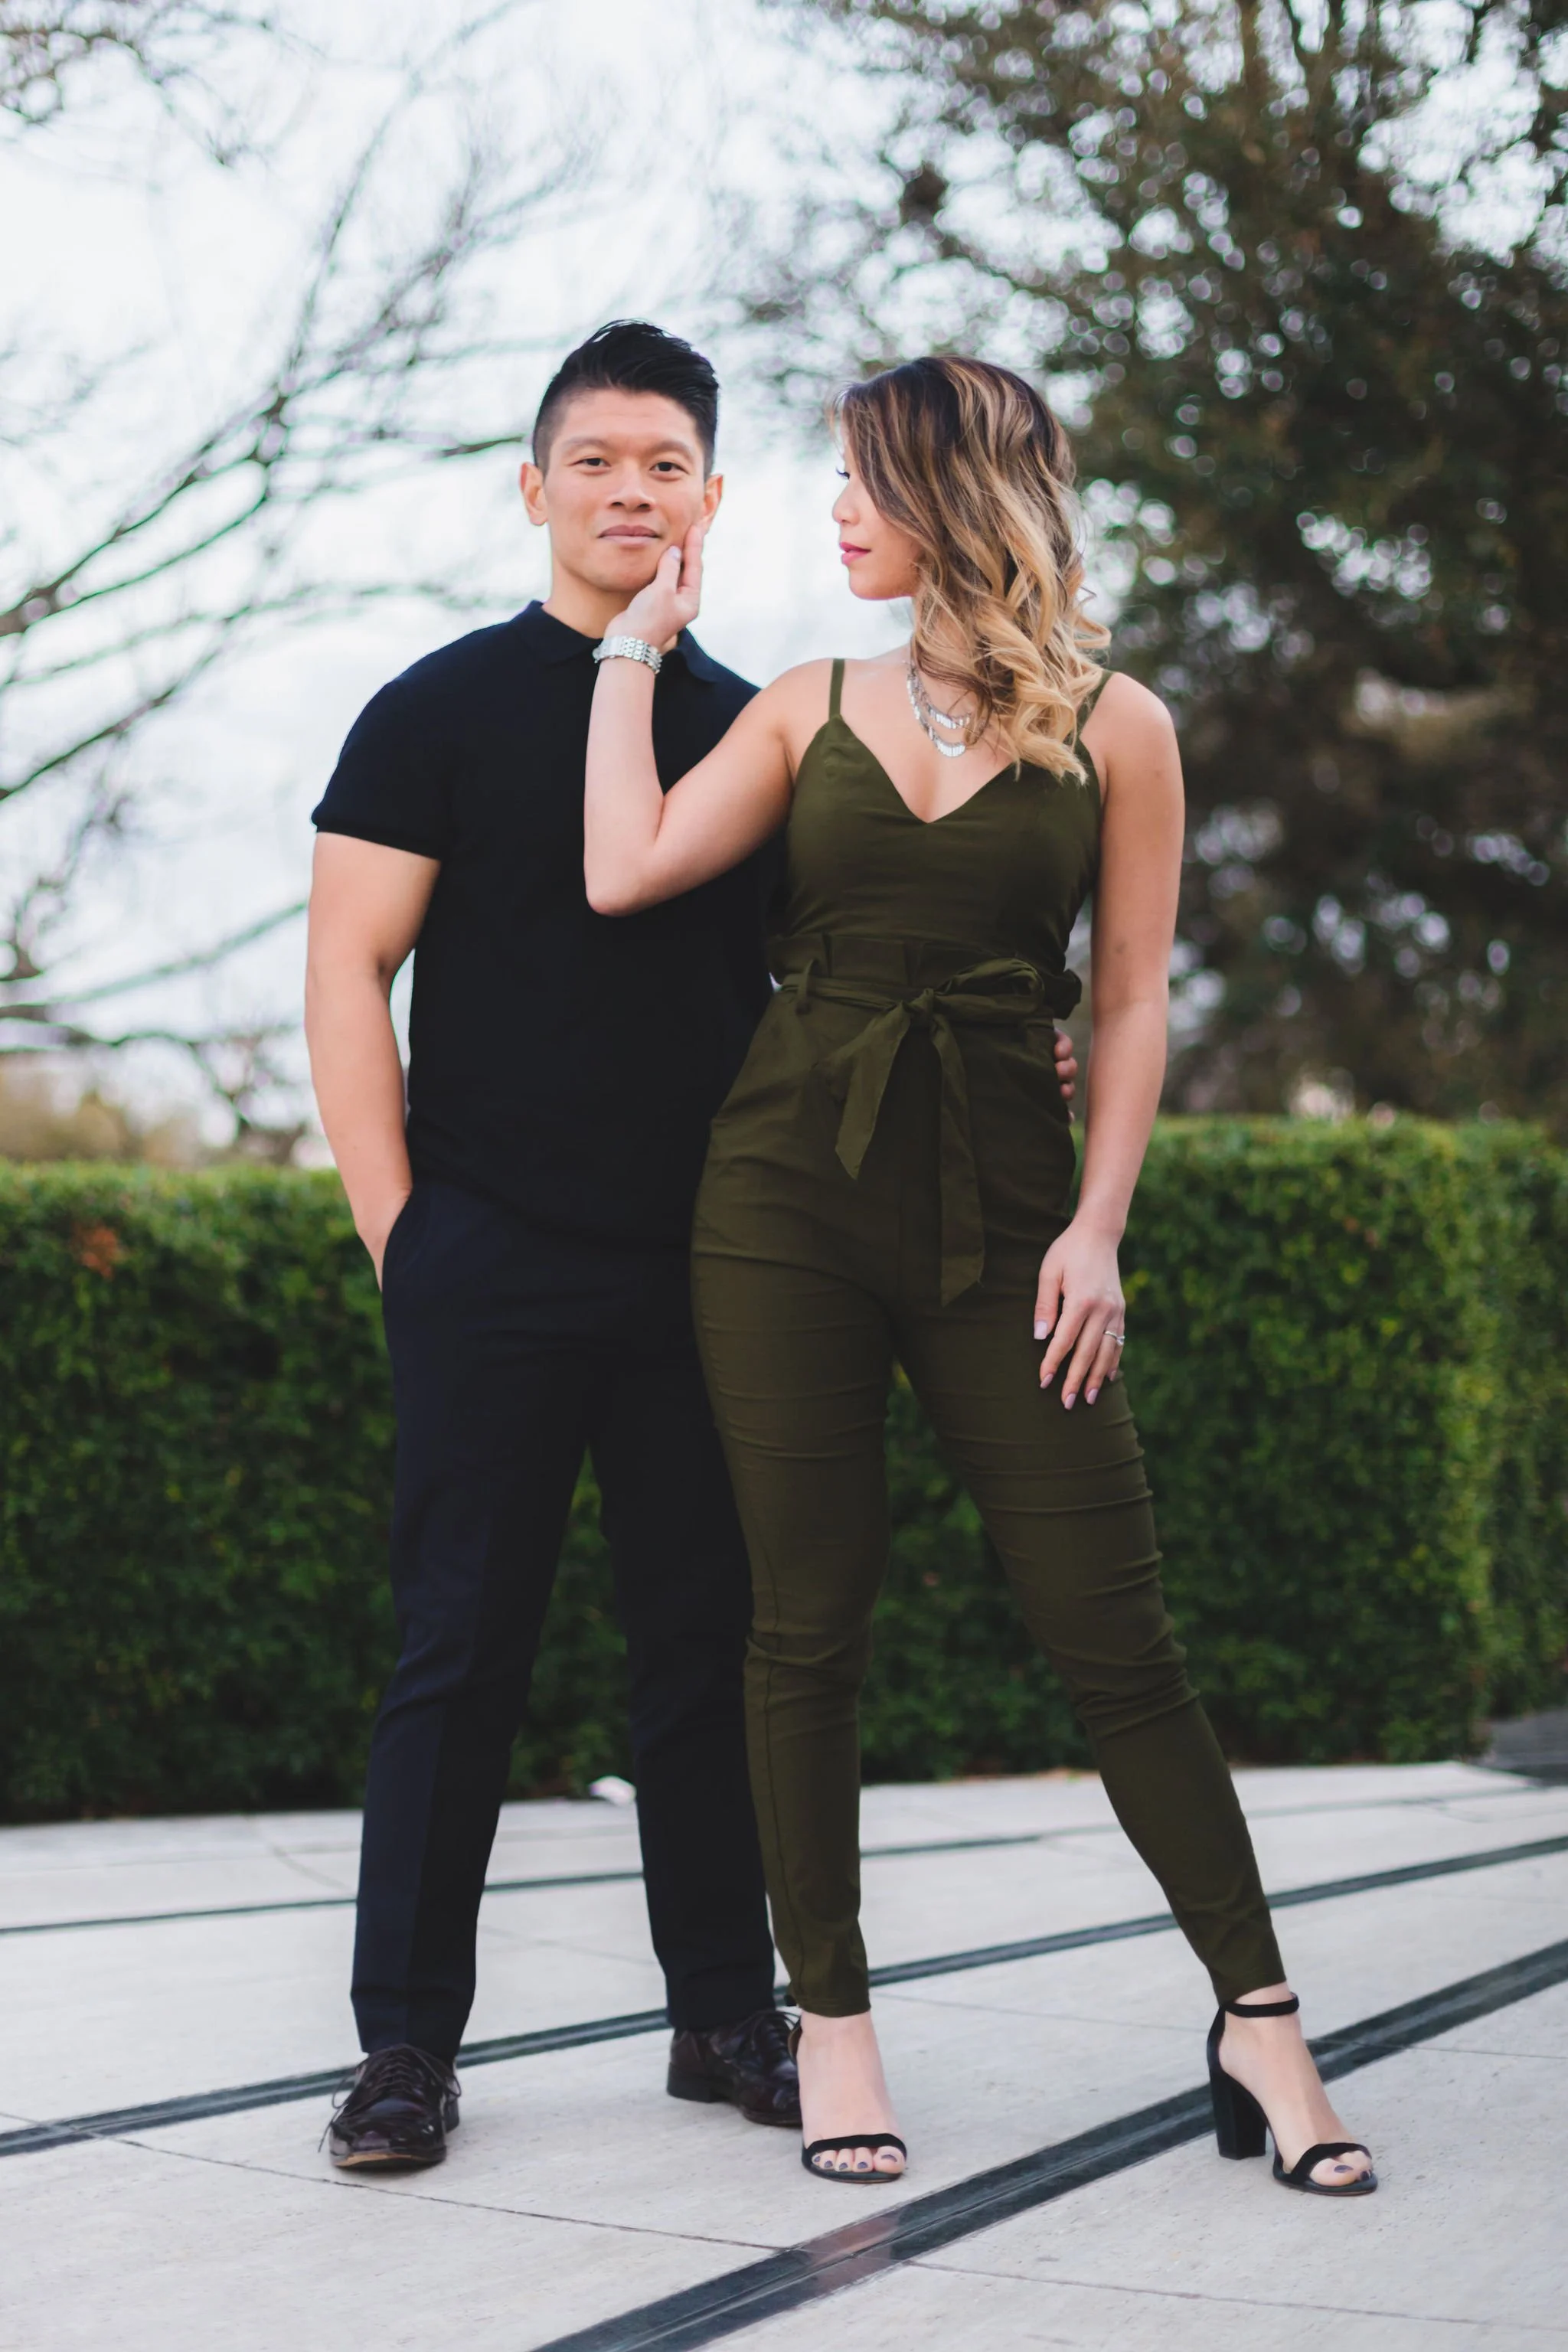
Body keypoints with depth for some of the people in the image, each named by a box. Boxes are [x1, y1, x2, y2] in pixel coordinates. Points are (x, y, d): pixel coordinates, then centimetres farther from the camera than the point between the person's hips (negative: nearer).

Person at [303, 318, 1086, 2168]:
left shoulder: (755, 733, 14)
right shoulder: (443, 711, 2)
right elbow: (348, 972, -2)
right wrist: (392, 1223, -9)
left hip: (702, 1267, 4)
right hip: (490, 1267, -3)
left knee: (709, 1645, 7)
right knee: (461, 1649, -1)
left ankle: (727, 2015, 18)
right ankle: (406, 2040, 7)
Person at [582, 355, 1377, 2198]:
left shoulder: (1112, 728, 5)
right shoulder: (811, 709, 10)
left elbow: (1131, 999, 3)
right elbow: (626, 872, -3)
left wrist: (1097, 1229, -5)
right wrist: (634, 648, 5)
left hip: (997, 1211, -2)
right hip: (786, 1199, 2)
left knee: (1110, 1627, -2)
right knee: (811, 1619, 2)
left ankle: (1258, 2022, 8)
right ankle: (831, 2020, 14)